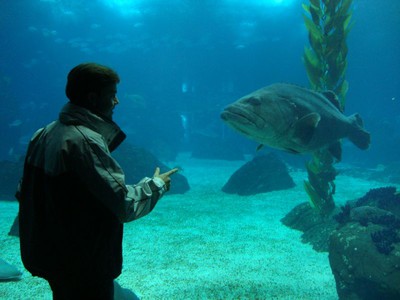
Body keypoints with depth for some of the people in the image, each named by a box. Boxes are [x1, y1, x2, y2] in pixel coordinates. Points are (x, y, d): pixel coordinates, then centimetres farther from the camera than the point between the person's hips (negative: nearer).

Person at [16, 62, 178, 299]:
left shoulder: (44, 134, 4)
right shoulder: (85, 141, -24)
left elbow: (24, 193, 10)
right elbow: (125, 204, -25)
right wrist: (157, 184, -9)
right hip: (85, 266, -8)